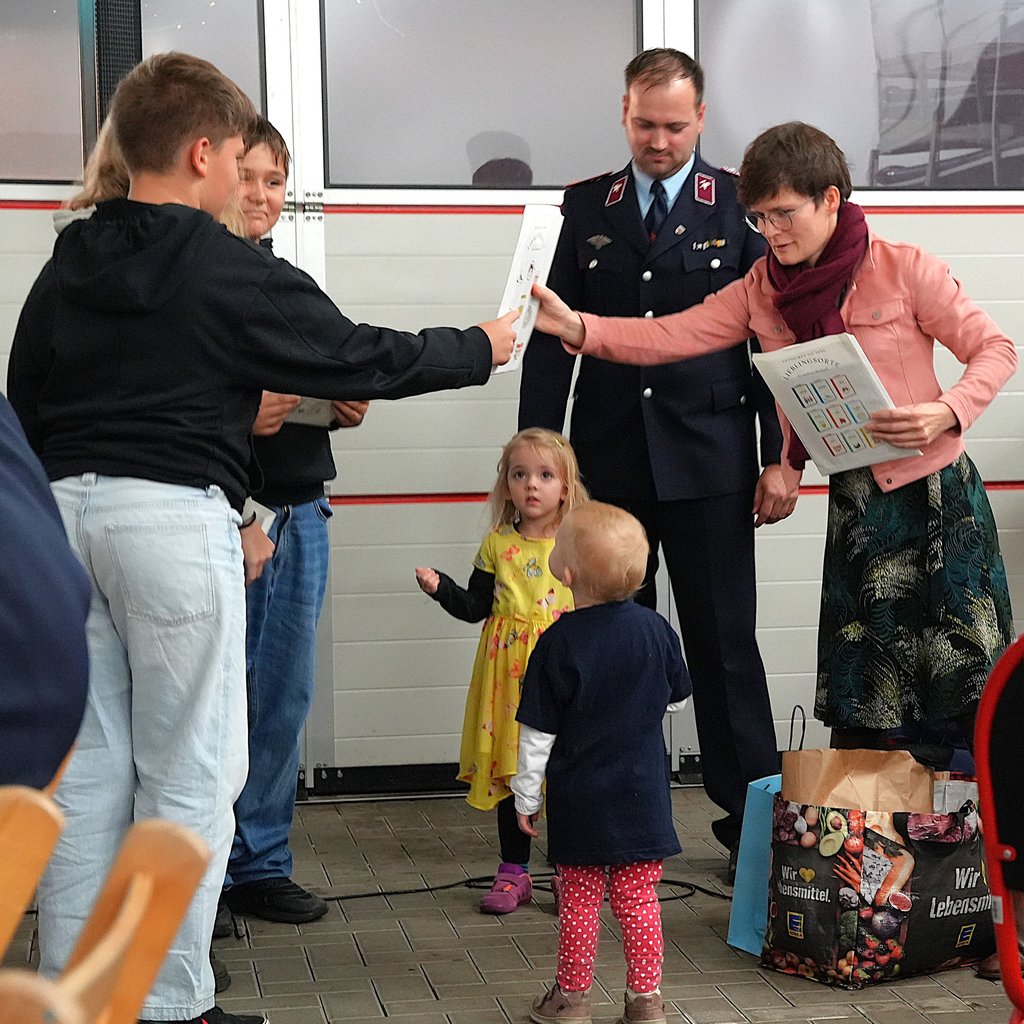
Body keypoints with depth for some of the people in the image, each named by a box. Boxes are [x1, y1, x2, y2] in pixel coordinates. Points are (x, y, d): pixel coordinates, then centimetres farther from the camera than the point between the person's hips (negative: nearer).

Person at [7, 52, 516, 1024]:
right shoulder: (231, 272, -5)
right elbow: (364, 358, 2)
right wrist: (480, 348, 18)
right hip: (175, 514, -6)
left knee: (86, 766, 10)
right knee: (188, 774, 2)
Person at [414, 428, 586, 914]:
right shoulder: (497, 546, 4)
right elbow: (476, 607, 6)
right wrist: (440, 588, -8)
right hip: (509, 672, 2)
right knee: (509, 770, 8)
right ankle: (513, 871, 19)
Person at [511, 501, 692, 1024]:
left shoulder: (557, 643, -16)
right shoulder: (655, 629, -5)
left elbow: (538, 731, -10)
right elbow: (676, 698, 11)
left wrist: (526, 796, 1)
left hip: (578, 798, -2)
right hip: (642, 795, 3)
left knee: (579, 897, 10)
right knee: (638, 897, 10)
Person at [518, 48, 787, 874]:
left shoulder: (741, 205, 2)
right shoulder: (586, 208, 8)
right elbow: (553, 337, 6)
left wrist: (778, 457, -5)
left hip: (710, 462, -2)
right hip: (607, 460, 2)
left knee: (725, 645, 3)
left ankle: (752, 819, 11)